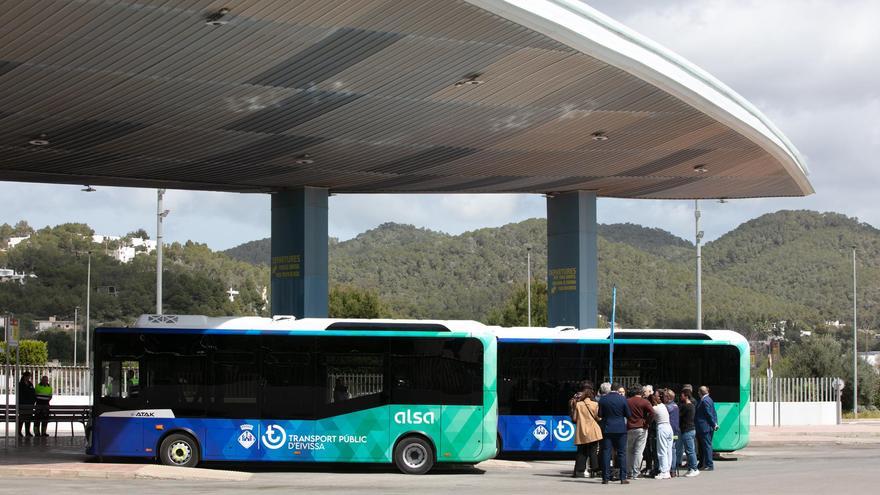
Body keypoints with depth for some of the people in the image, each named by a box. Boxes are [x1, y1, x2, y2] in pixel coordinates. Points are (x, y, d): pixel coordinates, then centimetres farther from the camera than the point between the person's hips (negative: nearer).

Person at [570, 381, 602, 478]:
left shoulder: (577, 404, -3)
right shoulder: (595, 404, -5)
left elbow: (574, 419, -3)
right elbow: (597, 418, -5)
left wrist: (572, 408, 12)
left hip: (581, 432, 1)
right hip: (593, 432, -1)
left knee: (581, 452, 7)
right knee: (593, 452, 5)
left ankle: (579, 471, 1)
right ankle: (593, 471, 2)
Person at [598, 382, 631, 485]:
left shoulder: (602, 399, -4)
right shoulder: (622, 399, -6)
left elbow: (600, 415, 1)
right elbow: (628, 415, -1)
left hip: (607, 429, 1)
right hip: (621, 429, -1)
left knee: (606, 453, 4)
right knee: (622, 453, 5)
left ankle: (606, 478, 1)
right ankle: (623, 477, 2)